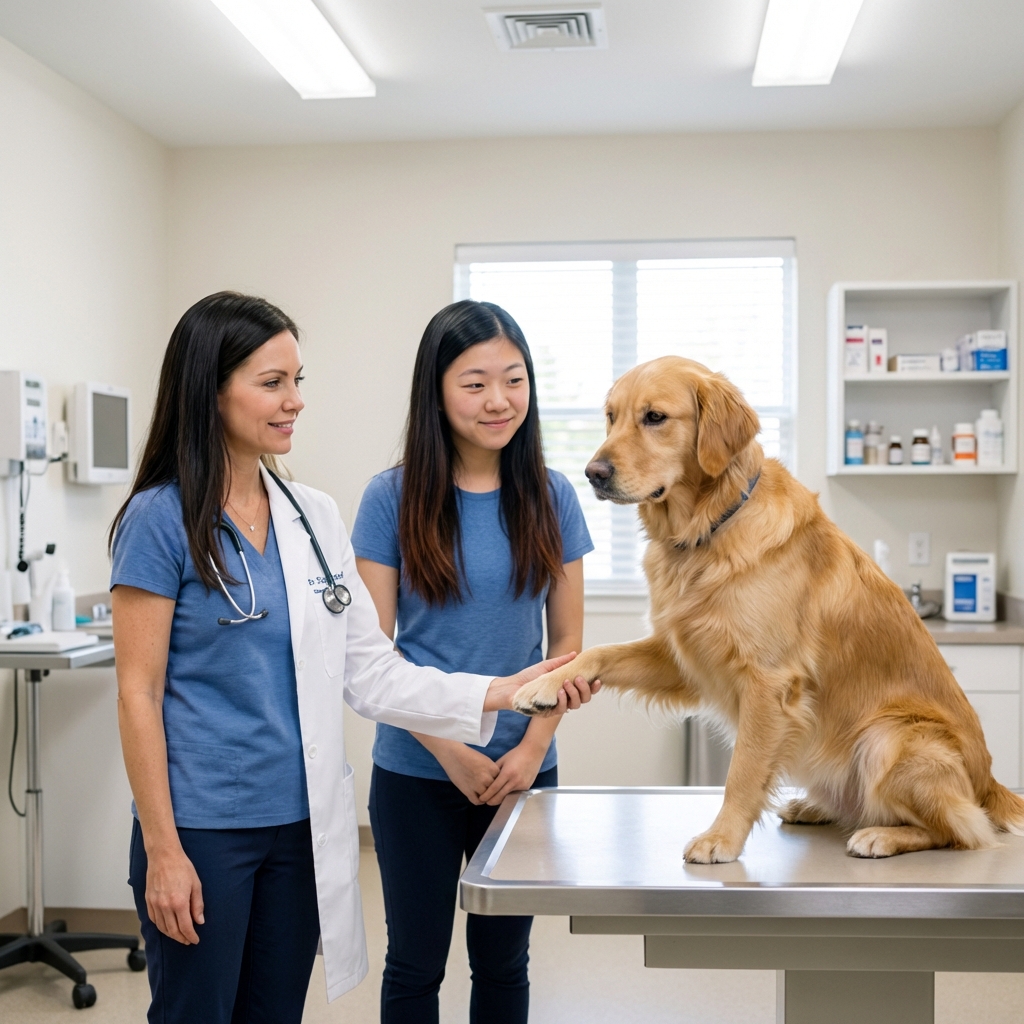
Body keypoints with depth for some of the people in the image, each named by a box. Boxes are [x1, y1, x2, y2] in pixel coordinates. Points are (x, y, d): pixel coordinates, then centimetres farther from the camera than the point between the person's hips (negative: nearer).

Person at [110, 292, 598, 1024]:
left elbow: (370, 673, 3)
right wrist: (162, 851, -11)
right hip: (202, 827, -5)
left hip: (303, 825, 5)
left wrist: (497, 694, -7)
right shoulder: (161, 519, -10)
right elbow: (139, 694, -10)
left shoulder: (316, 517, 5)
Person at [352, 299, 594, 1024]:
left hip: (526, 771, 2)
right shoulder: (394, 498, -7)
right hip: (416, 772, -2)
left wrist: (531, 748, -8)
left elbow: (568, 643, 3)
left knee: (503, 960, 16)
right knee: (416, 962, 12)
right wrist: (450, 750, -13)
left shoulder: (551, 499, 0)